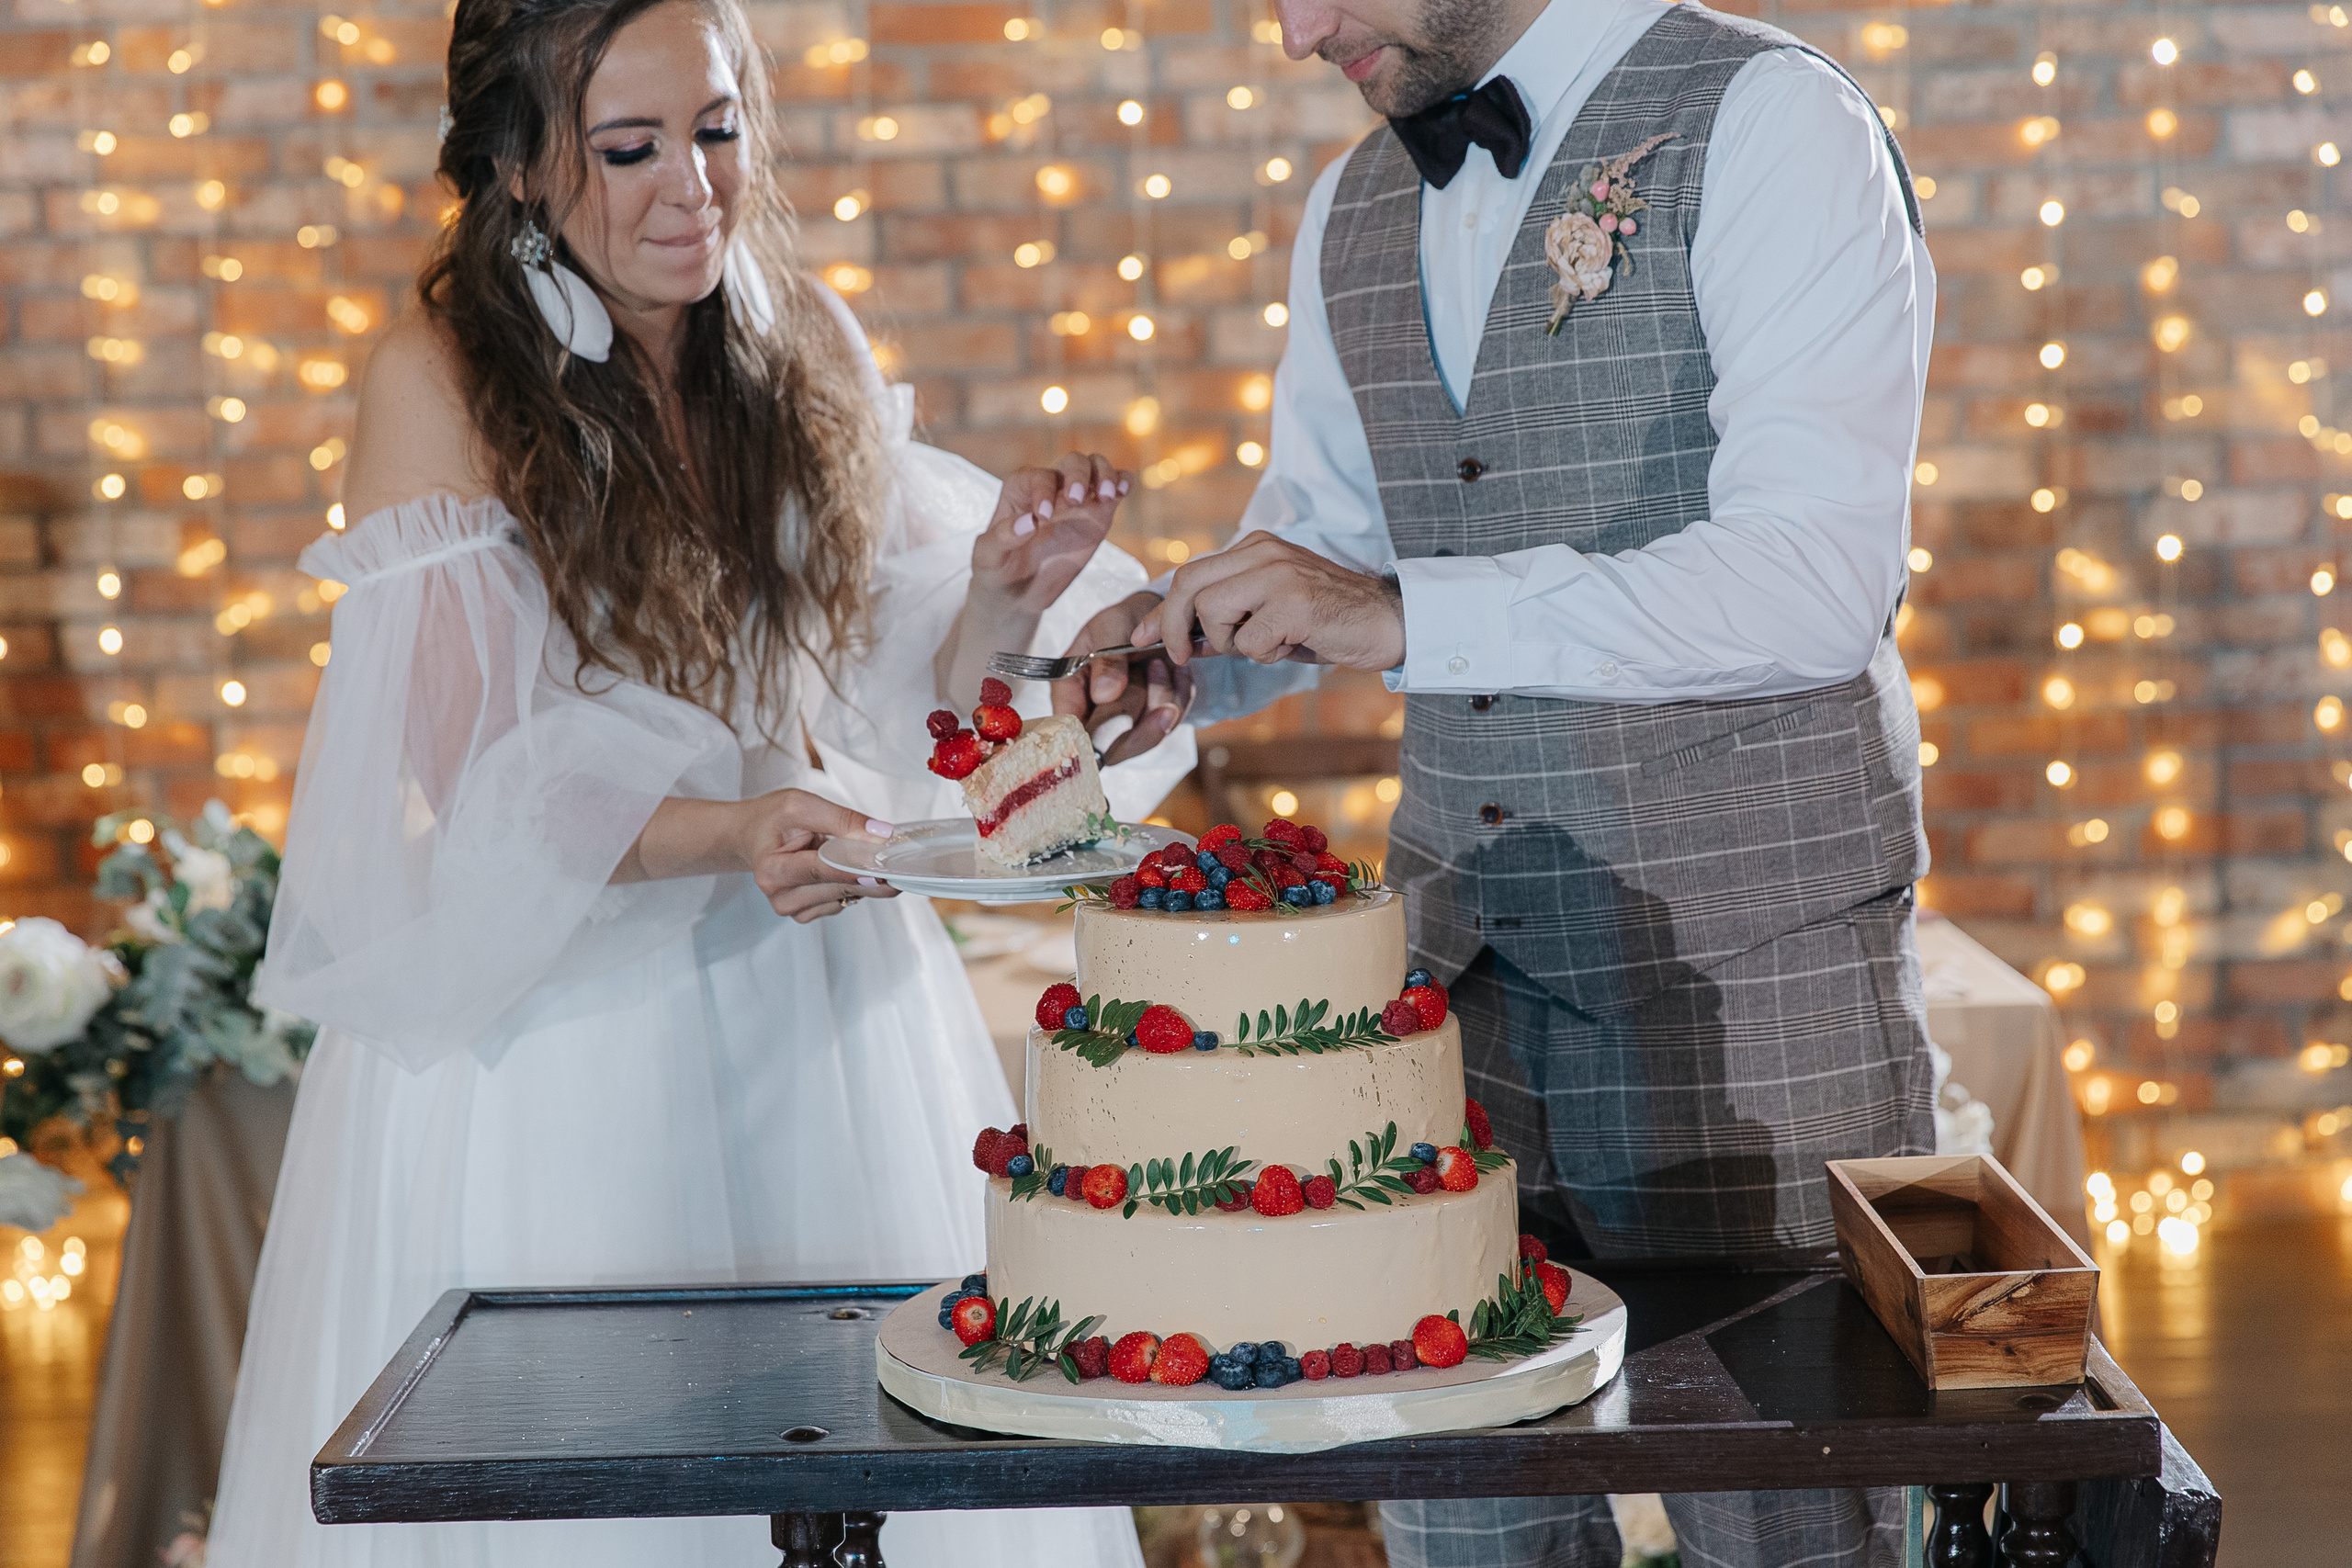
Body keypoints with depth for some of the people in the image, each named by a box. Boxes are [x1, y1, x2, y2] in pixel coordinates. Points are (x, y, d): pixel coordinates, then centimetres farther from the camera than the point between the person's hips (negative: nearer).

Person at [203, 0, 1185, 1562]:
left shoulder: (806, 345, 4)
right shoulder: (441, 379, -10)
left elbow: (890, 691, 9)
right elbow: (458, 783, -13)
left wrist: (998, 598, -12)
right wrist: (724, 833, -28)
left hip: (822, 998, 4)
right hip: (556, 1015, -4)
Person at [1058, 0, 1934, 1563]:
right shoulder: (1354, 213, 12)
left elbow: (1824, 580, -22)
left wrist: (1404, 615, -26)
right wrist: (1185, 651, 2)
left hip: (1750, 965, -6)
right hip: (1466, 960, 6)